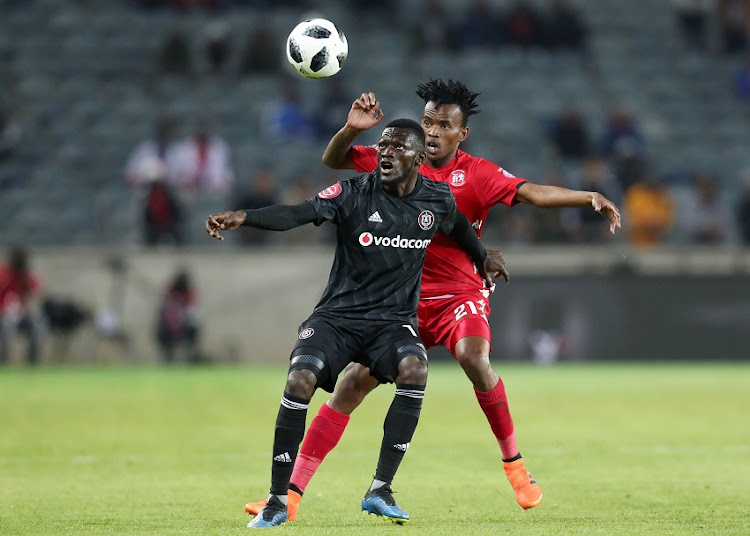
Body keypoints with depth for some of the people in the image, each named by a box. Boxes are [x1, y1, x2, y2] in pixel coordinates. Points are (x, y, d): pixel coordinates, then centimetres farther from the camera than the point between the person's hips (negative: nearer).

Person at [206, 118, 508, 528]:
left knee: (414, 370, -30)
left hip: (394, 321, 2)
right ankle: (277, 501, -11)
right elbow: (298, 213, -25)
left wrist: (482, 259, 38)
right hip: (338, 316, -2)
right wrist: (243, 217, -41)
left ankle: (379, 491, -21)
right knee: (299, 382, -25)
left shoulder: (438, 200, 1)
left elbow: (459, 226, 26)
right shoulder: (355, 193, -10)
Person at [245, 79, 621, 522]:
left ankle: (515, 464, -12)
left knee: (475, 360, -33)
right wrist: (351, 129, -15)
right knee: (354, 381, -6)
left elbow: (533, 193, -20)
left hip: (460, 295, -3)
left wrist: (590, 198, -34)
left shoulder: (477, 174, -8)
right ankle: (291, 493, -5)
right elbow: (333, 161, 5)